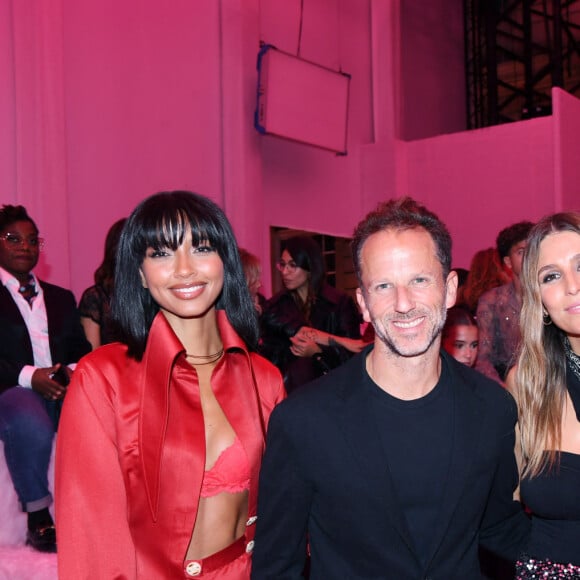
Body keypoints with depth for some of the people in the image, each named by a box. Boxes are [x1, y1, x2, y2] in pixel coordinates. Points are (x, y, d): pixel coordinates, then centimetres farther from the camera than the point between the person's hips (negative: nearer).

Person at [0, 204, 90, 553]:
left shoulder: (62, 298, 26)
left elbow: (81, 348, 17)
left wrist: (74, 371, -7)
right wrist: (28, 376, -19)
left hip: (64, 390, 4)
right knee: (31, 425, -39)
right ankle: (38, 521, -21)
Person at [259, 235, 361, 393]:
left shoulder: (340, 303, -1)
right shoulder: (274, 306, 8)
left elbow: (353, 352, -3)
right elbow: (267, 353, 3)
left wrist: (318, 352, -17)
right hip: (287, 388, 2)